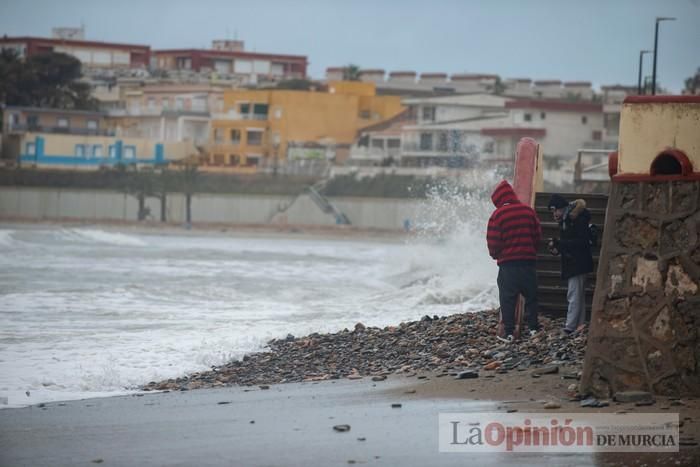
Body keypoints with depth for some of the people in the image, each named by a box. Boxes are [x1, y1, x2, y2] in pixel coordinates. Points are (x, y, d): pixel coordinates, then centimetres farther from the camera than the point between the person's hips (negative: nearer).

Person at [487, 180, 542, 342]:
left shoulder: (497, 215, -10)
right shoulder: (528, 211, 3)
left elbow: (493, 242, -9)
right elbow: (537, 234, 6)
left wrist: (495, 255, 10)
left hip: (507, 263, -3)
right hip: (528, 261, 3)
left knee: (507, 298, 2)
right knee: (531, 295, 15)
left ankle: (509, 333, -1)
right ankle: (533, 328, 16)